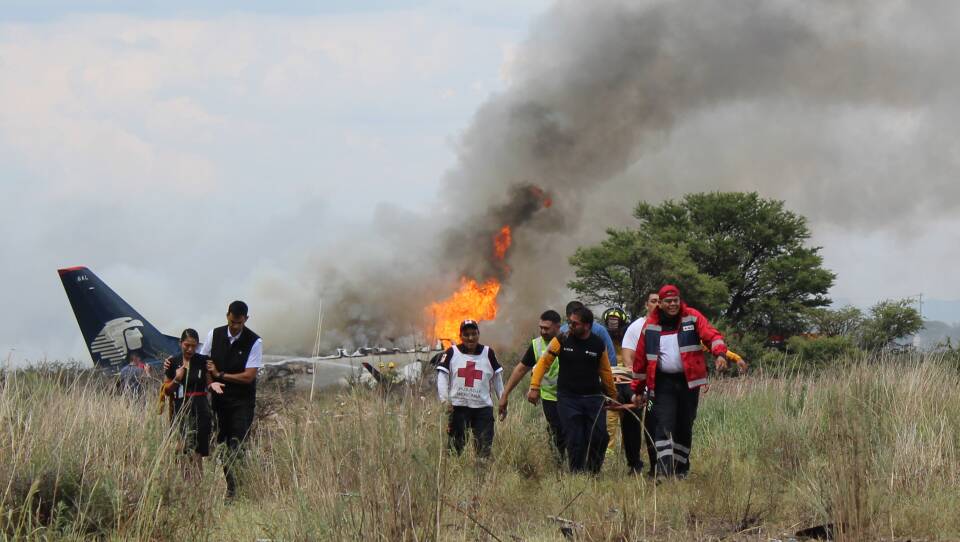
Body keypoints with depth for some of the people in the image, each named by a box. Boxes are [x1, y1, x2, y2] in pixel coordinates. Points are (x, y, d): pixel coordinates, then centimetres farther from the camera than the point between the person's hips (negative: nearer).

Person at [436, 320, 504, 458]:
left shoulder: (488, 353, 9)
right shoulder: (452, 353, 4)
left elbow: (497, 379, 14)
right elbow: (442, 377, -1)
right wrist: (445, 400, -13)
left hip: (483, 407, 1)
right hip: (458, 406, -1)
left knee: (484, 449, -3)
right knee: (455, 447, 0)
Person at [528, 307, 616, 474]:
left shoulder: (598, 344, 2)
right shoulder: (562, 340, -2)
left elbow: (605, 372, 13)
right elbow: (544, 362, 2)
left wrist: (612, 396, 18)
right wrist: (534, 387, -5)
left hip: (593, 397, 1)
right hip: (568, 398, -1)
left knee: (599, 437, -7)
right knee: (575, 441, -6)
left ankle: (592, 473, 10)